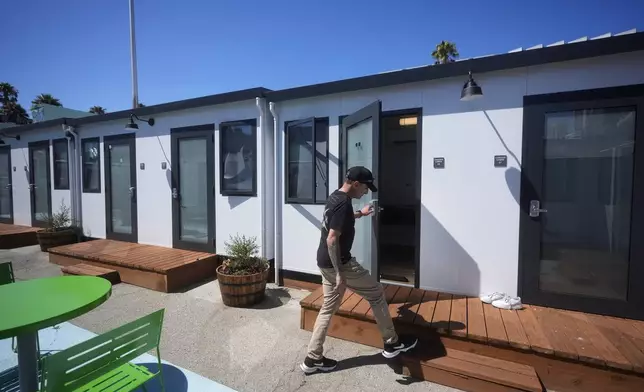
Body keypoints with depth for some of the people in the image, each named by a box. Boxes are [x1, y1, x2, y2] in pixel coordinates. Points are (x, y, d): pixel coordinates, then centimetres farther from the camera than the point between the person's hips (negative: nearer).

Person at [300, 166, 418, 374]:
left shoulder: (334, 197, 9)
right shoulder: (344, 203, -21)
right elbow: (332, 239, -26)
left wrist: (360, 214, 34)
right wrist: (340, 274, -24)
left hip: (325, 262, 10)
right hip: (339, 263, -10)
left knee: (328, 308, 17)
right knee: (376, 293, 8)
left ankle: (313, 359, 26)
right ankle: (392, 343, 24)